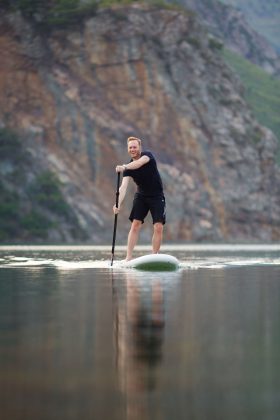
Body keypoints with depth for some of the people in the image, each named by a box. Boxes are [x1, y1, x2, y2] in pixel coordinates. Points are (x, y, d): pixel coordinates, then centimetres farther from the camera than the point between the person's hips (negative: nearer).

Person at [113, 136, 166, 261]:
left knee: (158, 227, -10)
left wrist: (124, 167, -56)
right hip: (141, 196, 2)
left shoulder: (147, 155, -14)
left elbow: (139, 163, -38)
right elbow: (123, 187, -20)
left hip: (157, 196, -2)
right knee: (135, 225, -10)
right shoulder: (128, 169, -8)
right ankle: (128, 258, -11)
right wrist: (118, 204, -36)